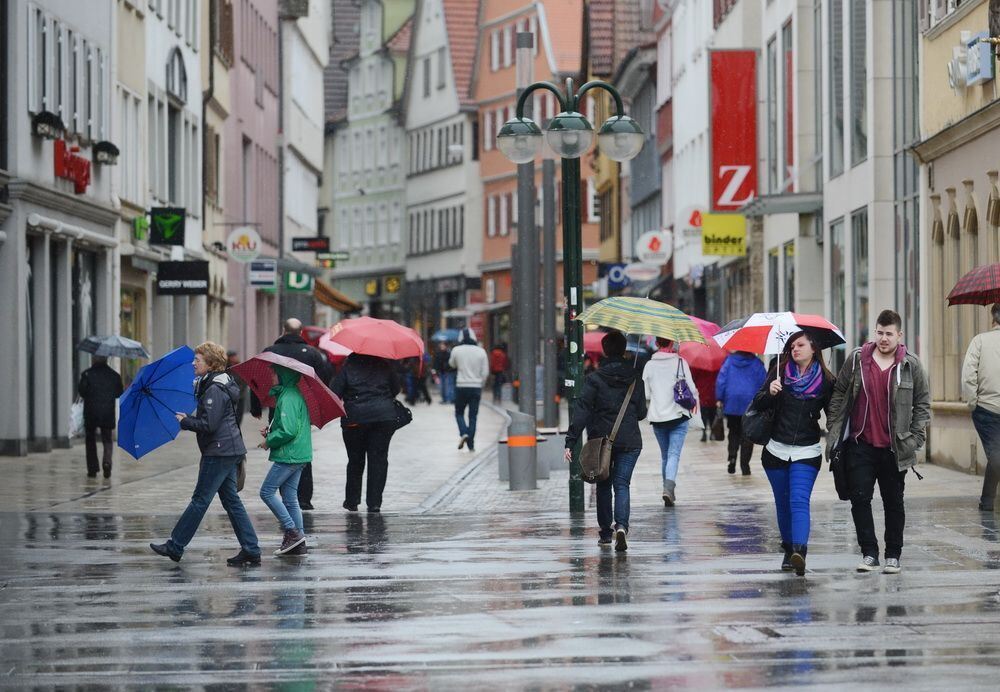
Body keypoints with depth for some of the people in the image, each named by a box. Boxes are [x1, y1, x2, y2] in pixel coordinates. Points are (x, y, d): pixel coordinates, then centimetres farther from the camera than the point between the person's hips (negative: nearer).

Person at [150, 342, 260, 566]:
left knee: (200, 500, -3)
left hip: (218, 453, -10)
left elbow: (208, 425, -22)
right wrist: (190, 419, 8)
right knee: (231, 501, 10)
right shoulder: (222, 384, 15)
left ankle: (175, 546, 3)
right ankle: (251, 550, 9)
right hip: (230, 451, 10)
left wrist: (185, 421, -8)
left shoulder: (215, 390, -17)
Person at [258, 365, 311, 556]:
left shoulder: (288, 398, -18)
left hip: (288, 455, -10)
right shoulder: (296, 394, 15)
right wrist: (271, 432, 12)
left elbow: (288, 431, -24)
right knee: (290, 497, 12)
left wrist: (269, 441, -10)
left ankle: (293, 532, -7)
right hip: (299, 454, 10)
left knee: (267, 492, -4)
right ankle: (298, 542, 12)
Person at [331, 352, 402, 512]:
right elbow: (396, 388, 12)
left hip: (354, 419, -1)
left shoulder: (348, 365, -2)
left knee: (355, 459, 13)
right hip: (384, 416, 1)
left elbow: (335, 392, -6)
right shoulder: (385, 365, 4)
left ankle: (352, 501, 18)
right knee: (378, 458, 4)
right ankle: (374, 502, -1)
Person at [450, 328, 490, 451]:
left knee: (459, 412, 15)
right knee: (473, 416, 6)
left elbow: (452, 364, 14)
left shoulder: (456, 350, -6)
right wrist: (480, 386, 13)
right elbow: (485, 372, 1)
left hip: (461, 386, -1)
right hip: (476, 387, 1)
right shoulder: (481, 351, -2)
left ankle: (463, 433, -10)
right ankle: (471, 445, 4)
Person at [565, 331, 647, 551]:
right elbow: (641, 413, 9)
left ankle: (605, 532, 19)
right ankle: (621, 526, -22)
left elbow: (582, 412, -12)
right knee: (622, 485, 1)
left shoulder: (594, 379, -7)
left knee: (604, 486, 13)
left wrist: (570, 442, -12)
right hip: (629, 442, 1)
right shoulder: (635, 380, 2)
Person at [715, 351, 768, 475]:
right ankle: (744, 465, -3)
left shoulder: (729, 360, 1)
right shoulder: (756, 363, -2)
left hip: (731, 403, 1)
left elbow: (721, 380, -2)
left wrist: (719, 399, 3)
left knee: (733, 432, 16)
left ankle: (732, 457, -6)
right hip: (750, 404, -1)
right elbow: (763, 382, -2)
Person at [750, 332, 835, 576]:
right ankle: (789, 550, 23)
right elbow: (758, 405, 1)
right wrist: (769, 392, -20)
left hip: (807, 452, -2)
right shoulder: (779, 372, 2)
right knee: (783, 503, 10)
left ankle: (799, 552, -30)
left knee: (799, 501, -17)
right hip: (776, 450, 3)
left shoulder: (825, 381, -1)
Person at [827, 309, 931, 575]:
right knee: (860, 498, -3)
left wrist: (914, 439, -3)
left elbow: (922, 404, 4)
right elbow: (839, 394, 8)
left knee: (893, 501, 8)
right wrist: (833, 429, 2)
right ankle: (869, 553, 5)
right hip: (860, 445, 1)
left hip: (894, 448, -1)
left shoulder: (911, 365, -1)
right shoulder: (856, 359, 1)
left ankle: (893, 556, 17)